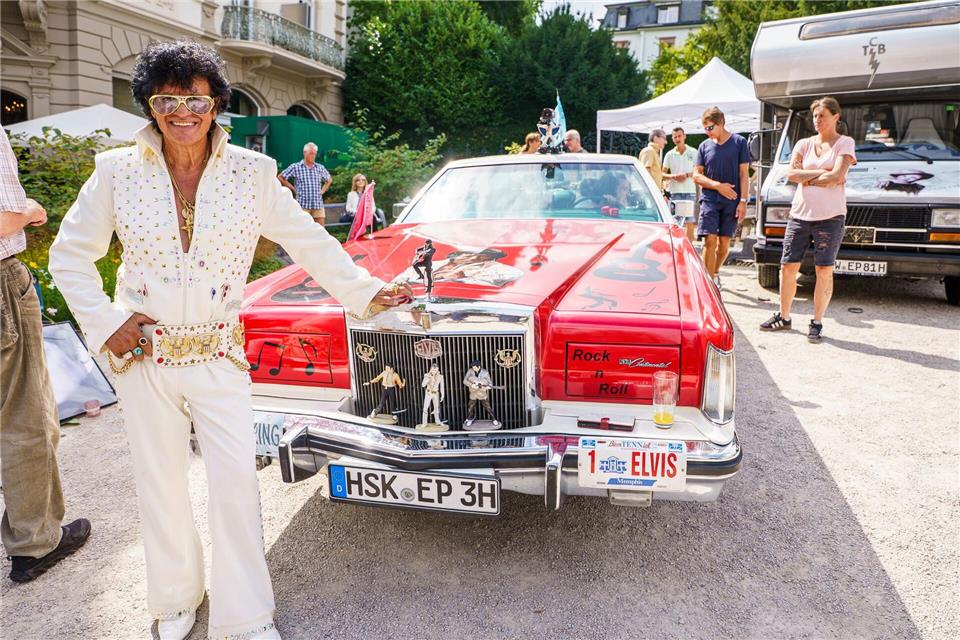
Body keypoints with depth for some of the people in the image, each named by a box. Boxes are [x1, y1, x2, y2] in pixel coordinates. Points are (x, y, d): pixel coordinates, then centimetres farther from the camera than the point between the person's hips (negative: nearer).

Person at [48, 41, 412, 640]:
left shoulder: (253, 172, -3)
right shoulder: (117, 171, -1)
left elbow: (309, 242, 2)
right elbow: (69, 254, 7)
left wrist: (365, 291, 0)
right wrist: (103, 323, -3)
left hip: (219, 354, -1)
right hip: (143, 353, 1)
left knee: (236, 483, -3)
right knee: (161, 484, 12)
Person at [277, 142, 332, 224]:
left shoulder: (320, 168, 12)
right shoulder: (295, 167, 3)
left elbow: (329, 179, 28)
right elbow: (280, 177, 6)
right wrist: (293, 189, 2)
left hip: (318, 205, 3)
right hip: (303, 205, -3)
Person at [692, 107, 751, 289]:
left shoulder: (739, 142, 4)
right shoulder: (704, 146, 8)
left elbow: (744, 174, 2)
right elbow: (696, 176, 5)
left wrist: (743, 201, -6)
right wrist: (718, 185, -10)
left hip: (731, 201, 0)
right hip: (709, 200, 0)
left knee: (724, 242, 6)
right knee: (710, 241, -10)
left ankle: (715, 273, 29)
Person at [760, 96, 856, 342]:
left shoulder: (844, 143, 2)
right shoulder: (804, 144, 12)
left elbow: (837, 177, -12)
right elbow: (791, 174, -2)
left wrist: (808, 180, -4)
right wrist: (821, 172, -9)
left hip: (830, 216, -4)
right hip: (800, 213, 4)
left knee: (824, 271, -1)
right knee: (788, 267, 5)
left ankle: (817, 323, 7)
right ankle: (784, 317, 19)